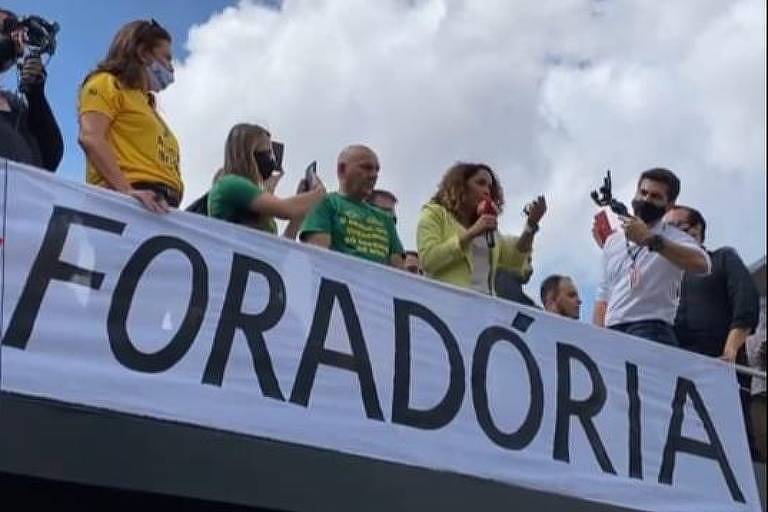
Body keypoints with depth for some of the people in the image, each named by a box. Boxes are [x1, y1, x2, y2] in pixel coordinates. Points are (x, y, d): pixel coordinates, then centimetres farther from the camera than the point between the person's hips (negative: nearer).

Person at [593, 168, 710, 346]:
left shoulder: (673, 238, 3)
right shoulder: (612, 241, 22)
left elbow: (701, 264, -19)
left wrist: (650, 239, -25)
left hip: (652, 330, -5)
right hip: (612, 334, 5)